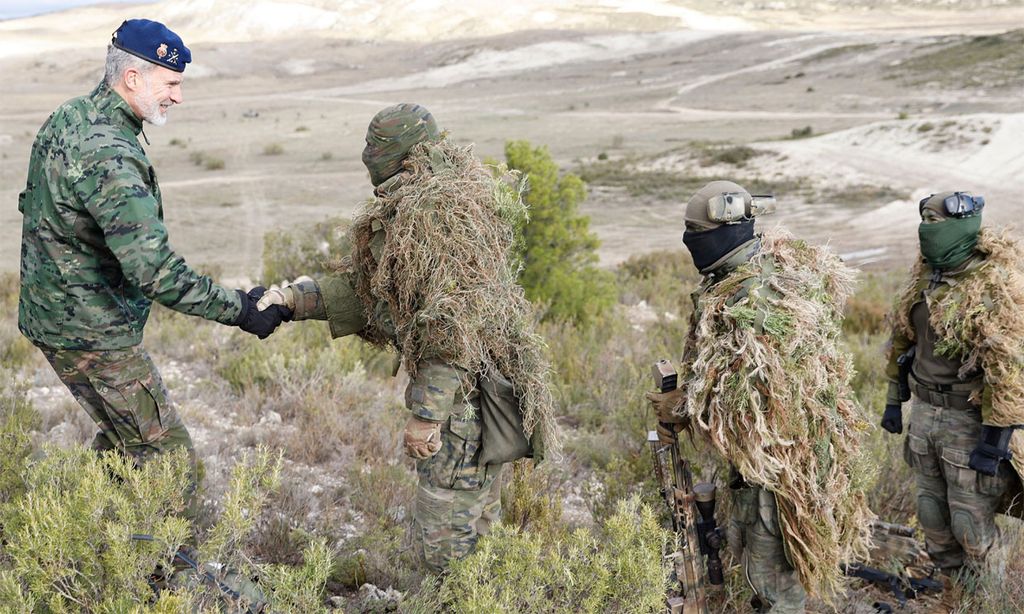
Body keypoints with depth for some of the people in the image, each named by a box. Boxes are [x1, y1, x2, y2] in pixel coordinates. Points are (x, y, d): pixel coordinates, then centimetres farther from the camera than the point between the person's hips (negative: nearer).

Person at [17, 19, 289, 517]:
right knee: (168, 458, -2)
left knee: (121, 435, 24)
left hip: (49, 312, 10)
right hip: (92, 333, -10)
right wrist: (238, 310, -26)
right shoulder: (108, 156, -28)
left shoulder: (66, 117, 4)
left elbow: (34, 205, 18)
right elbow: (156, 271, -33)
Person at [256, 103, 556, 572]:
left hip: (466, 391, -11)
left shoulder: (439, 210, -20)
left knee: (446, 542, -3)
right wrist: (297, 299, 5)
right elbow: (366, 285, 17)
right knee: (473, 523, 21)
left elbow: (452, 324, -26)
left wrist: (425, 415, -23)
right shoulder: (408, 208, 15)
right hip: (464, 388, 11)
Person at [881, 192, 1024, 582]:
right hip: (923, 411, 7)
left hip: (970, 419, -7)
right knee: (932, 512, 18)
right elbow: (901, 338, 14)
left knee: (971, 520, 4)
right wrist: (894, 400, 16)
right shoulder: (924, 275, 4)